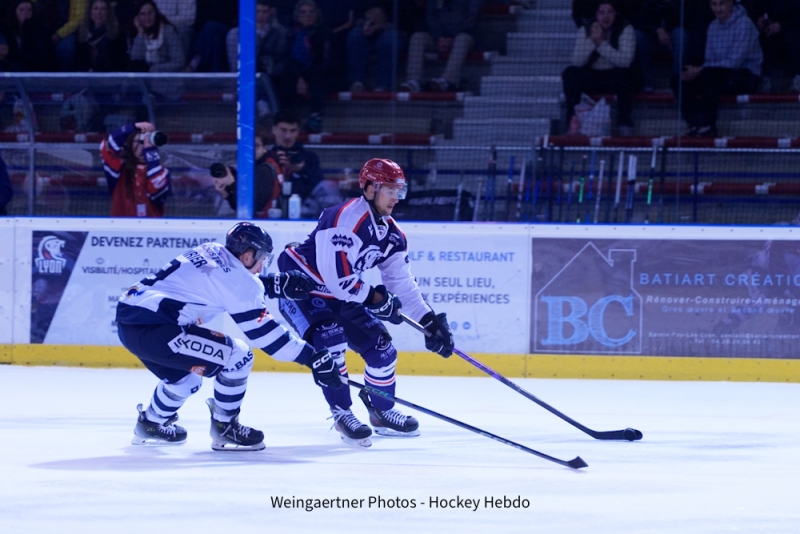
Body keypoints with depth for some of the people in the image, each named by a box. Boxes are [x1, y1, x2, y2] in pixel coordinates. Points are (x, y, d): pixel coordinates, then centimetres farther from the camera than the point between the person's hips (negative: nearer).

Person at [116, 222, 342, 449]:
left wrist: (280, 283, 26)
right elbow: (262, 331, -8)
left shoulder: (211, 251, 15)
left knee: (186, 371, 31)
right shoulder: (236, 275, -8)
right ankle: (224, 427, 8)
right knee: (237, 357, -5)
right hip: (151, 328, -10)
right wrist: (313, 357, -5)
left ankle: (151, 423, 43)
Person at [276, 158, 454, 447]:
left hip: (339, 295, 9)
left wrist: (430, 322, -4)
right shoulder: (347, 219, -28)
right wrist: (376, 299, -21)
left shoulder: (390, 233, 0)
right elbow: (337, 278, -32)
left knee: (381, 346, 4)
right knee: (330, 338, -29)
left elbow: (402, 282, 4)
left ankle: (382, 412, 24)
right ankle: (342, 413, -16)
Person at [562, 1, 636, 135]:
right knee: (569, 73, -24)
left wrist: (601, 43, -28)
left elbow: (625, 61, -23)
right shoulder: (585, 31, -3)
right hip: (590, 78, 2)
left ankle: (624, 123, -24)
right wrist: (592, 41, -28)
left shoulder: (625, 30, -10)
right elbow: (577, 62, -14)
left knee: (623, 74, -36)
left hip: (614, 79, -2)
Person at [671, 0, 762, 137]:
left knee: (709, 74, -36)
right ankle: (696, 125, -21)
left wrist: (699, 71, -20)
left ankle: (708, 126, -30)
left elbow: (735, 62, -18)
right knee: (679, 81, -11)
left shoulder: (744, 24, -12)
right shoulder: (713, 27, 12)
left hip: (746, 77, -7)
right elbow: (710, 60, 13)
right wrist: (697, 71, -11)